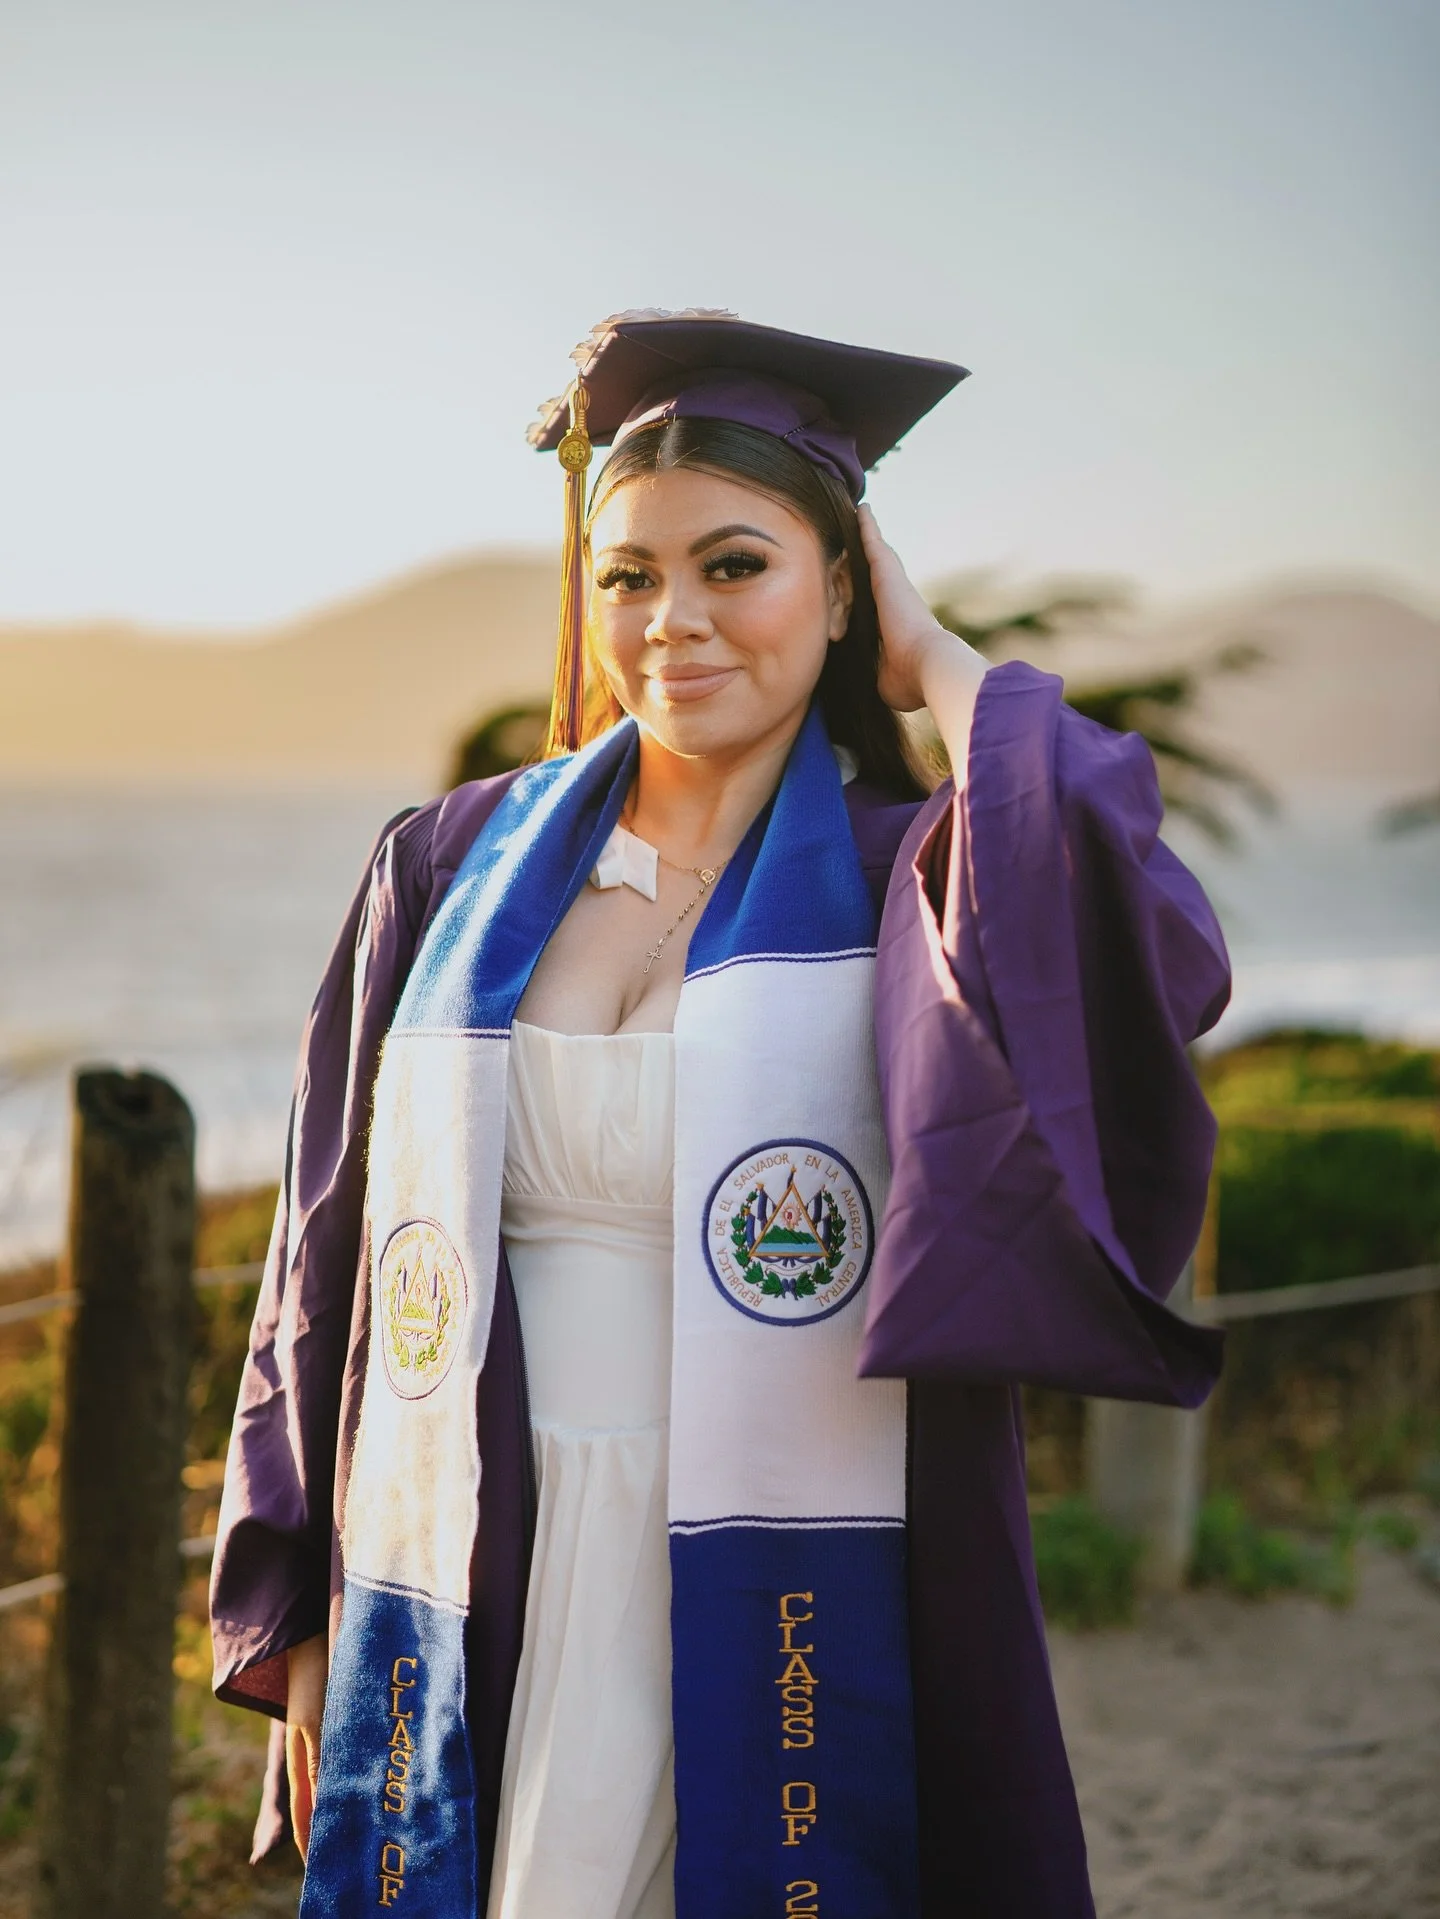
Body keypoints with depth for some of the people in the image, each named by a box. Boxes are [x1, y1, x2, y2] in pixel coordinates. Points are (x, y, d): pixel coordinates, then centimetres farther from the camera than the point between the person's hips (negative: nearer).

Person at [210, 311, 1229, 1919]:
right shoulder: (458, 870, 6)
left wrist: (940, 670, -10)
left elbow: (1147, 964, -25)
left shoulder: (910, 881, -1)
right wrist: (303, 1633, 5)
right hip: (469, 1620, 2)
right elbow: (332, 1261, 8)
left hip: (772, 1615, -2)